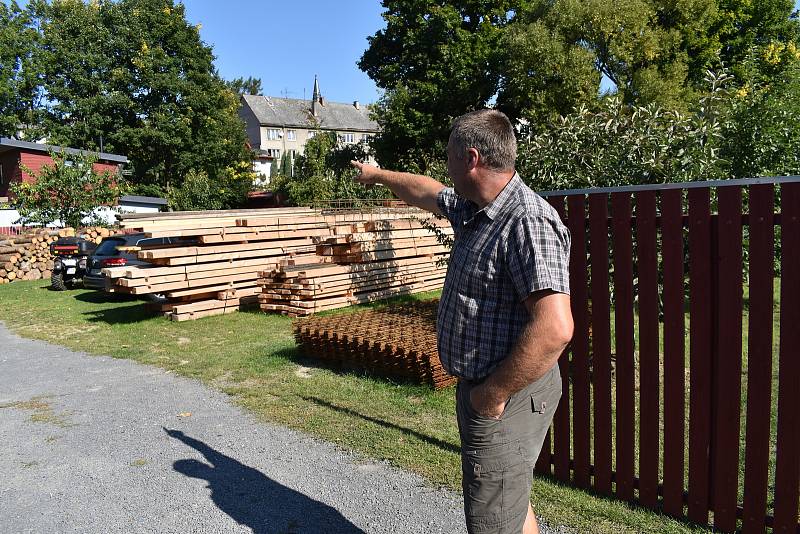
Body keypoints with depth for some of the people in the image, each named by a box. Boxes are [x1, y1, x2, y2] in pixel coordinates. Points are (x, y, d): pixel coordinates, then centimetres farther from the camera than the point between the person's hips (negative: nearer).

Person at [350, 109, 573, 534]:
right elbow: (427, 192, 29)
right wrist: (377, 175, 42)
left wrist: (494, 394, -24)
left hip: (505, 397, -10)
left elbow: (554, 328, -33)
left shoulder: (528, 223, -24)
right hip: (477, 387, 10)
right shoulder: (472, 209, 7)